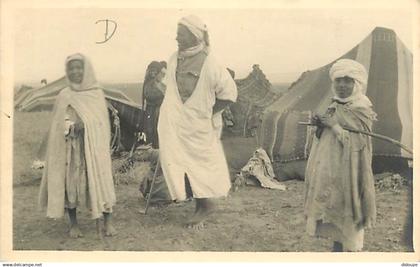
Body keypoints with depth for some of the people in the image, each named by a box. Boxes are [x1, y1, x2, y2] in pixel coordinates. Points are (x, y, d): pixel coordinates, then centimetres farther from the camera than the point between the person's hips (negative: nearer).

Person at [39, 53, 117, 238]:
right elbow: (57, 125, 8)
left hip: (94, 145, 0)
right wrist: (70, 128, -13)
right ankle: (73, 224, 15)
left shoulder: (97, 93, 5)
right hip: (70, 147, 0)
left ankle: (107, 221, 6)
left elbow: (103, 122, 4)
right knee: (70, 181, 2)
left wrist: (84, 125, -13)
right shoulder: (64, 96, 5)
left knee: (99, 179, -4)